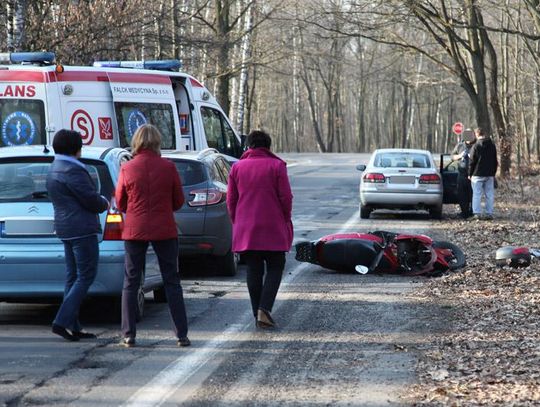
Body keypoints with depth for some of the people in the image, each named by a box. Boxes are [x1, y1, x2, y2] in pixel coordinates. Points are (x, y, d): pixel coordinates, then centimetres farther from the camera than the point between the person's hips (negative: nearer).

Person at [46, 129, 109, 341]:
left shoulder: (54, 169, 16)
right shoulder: (72, 170, -17)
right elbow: (91, 199, -17)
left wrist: (99, 201, 12)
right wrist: (105, 203, 5)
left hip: (65, 228, 10)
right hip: (81, 228, -10)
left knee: (73, 277, 11)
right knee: (86, 276, -6)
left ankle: (74, 327, 11)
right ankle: (62, 321, -13)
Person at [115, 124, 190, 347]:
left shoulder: (127, 169, -5)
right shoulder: (168, 167, -5)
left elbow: (120, 203, 5)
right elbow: (178, 201, 3)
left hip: (135, 230, 0)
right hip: (165, 230, 0)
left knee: (131, 282, 8)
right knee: (172, 282, 7)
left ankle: (128, 335, 4)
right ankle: (181, 334, 5)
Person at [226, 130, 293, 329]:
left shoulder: (237, 167, 5)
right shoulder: (276, 166, -4)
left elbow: (231, 200, 6)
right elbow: (286, 198, -5)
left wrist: (237, 222, 17)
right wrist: (286, 221, 9)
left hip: (246, 229, 3)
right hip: (273, 228, -3)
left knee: (254, 270, 10)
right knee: (275, 268, 6)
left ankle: (257, 313, 9)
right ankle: (264, 308, -12)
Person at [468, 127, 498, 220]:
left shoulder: (476, 146, -9)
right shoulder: (492, 145, 8)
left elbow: (472, 162, -7)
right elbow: (495, 161, 14)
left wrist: (470, 174, 1)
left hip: (478, 174, -5)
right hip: (490, 174, 5)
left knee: (477, 194, 0)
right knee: (490, 195, 7)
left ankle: (477, 213, -3)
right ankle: (489, 213, 6)